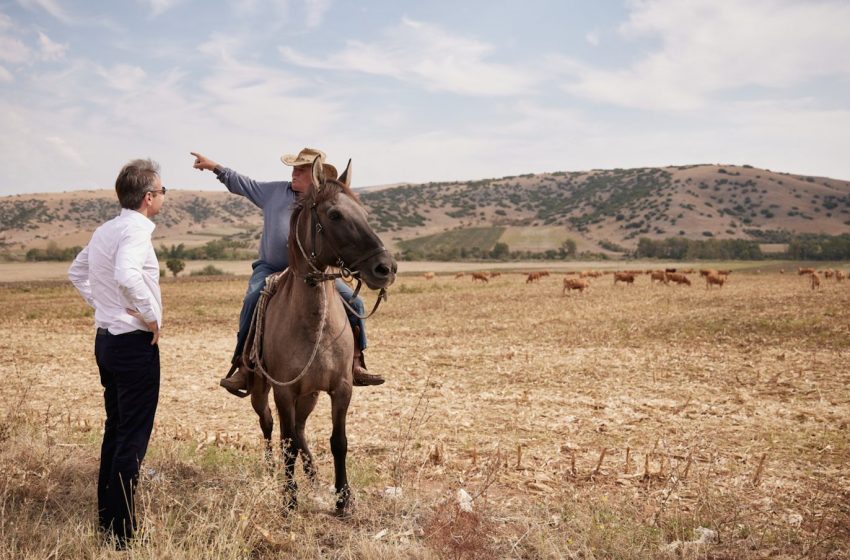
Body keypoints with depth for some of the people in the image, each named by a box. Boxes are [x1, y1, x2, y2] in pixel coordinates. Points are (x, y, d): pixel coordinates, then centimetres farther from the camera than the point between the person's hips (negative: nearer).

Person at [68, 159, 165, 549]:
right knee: (133, 437, -1)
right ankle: (121, 531, 6)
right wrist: (151, 316, -23)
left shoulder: (105, 230, 10)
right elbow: (127, 276, -36)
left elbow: (77, 273, 24)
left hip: (106, 338, 9)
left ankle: (106, 516, 30)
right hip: (135, 342, -9)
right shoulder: (136, 230, -18)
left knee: (115, 428, 19)